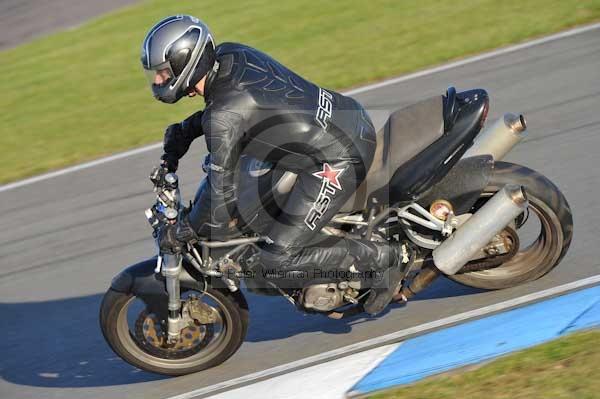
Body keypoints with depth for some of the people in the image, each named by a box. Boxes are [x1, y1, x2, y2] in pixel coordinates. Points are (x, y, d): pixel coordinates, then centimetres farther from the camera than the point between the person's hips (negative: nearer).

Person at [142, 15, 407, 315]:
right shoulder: (229, 54, 2)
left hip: (340, 160, -10)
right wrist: (185, 130, 18)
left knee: (278, 259, -8)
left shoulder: (223, 119, -22)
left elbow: (222, 192, -17)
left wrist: (180, 233, -2)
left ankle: (381, 258, 1)